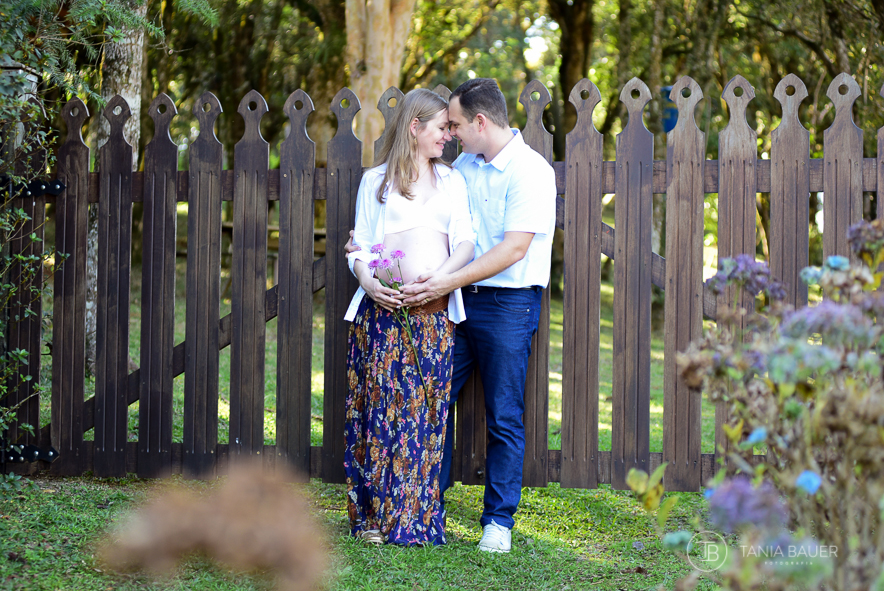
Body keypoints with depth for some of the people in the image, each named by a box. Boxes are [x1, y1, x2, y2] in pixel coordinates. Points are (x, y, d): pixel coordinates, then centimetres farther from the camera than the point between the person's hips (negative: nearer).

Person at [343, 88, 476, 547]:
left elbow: (465, 242, 8)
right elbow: (360, 245, 8)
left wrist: (441, 274, -13)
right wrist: (367, 281, -13)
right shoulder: (375, 180, 12)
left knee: (427, 412, -2)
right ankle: (372, 514, 2)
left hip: (435, 314, 2)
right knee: (380, 407, -6)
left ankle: (415, 519, 4)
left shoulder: (451, 181, 18)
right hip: (383, 308, -2)